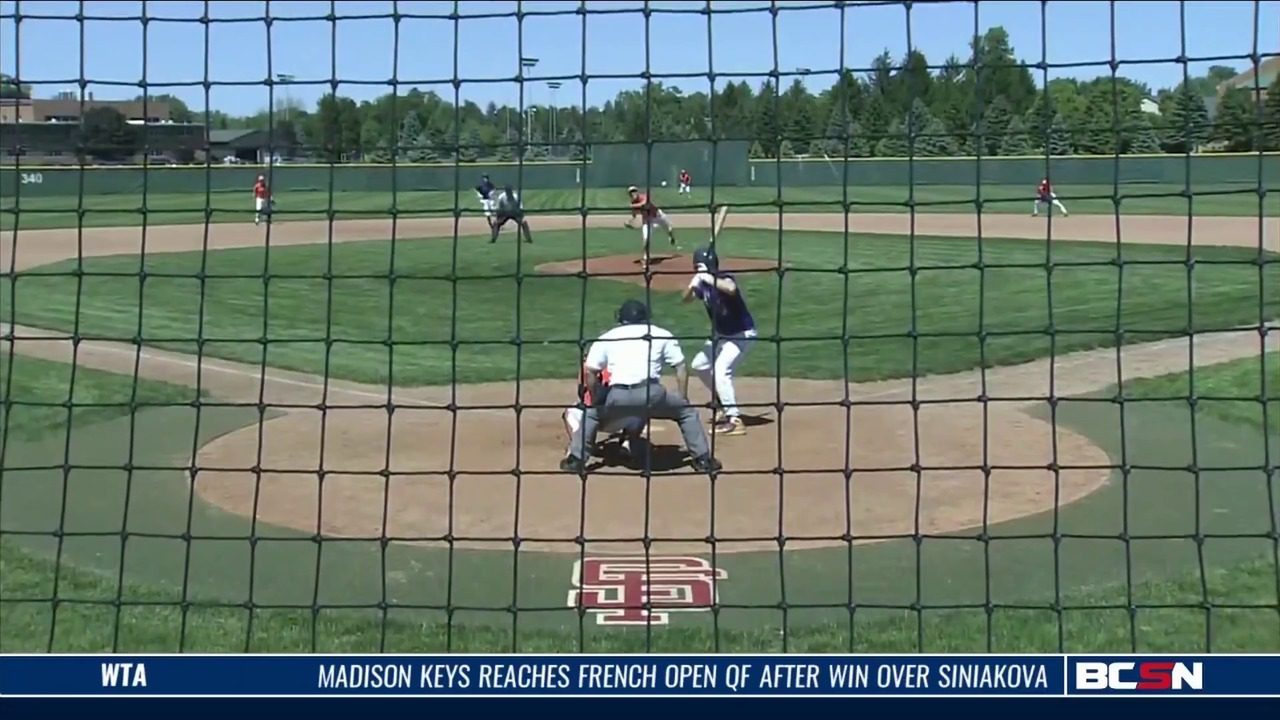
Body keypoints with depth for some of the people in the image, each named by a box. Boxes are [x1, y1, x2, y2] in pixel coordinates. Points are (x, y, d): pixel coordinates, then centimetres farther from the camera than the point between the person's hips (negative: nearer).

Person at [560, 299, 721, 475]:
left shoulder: (607, 337, 22)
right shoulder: (662, 334, 21)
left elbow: (590, 372, 12)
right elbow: (681, 368, 16)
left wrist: (596, 401, 24)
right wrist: (682, 400, 23)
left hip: (617, 396, 1)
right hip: (651, 393, -1)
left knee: (591, 413, 31)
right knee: (687, 411, 25)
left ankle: (576, 460, 22)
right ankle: (702, 459, 19)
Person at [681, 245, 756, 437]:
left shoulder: (724, 279, -28)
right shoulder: (703, 284, -3)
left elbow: (731, 289, -50)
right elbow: (685, 299, -6)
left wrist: (708, 278, -47)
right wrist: (692, 285, -25)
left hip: (742, 333, -10)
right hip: (721, 334, 10)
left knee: (720, 371, -24)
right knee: (699, 365, 22)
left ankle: (735, 420, -23)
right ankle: (724, 401, 38)